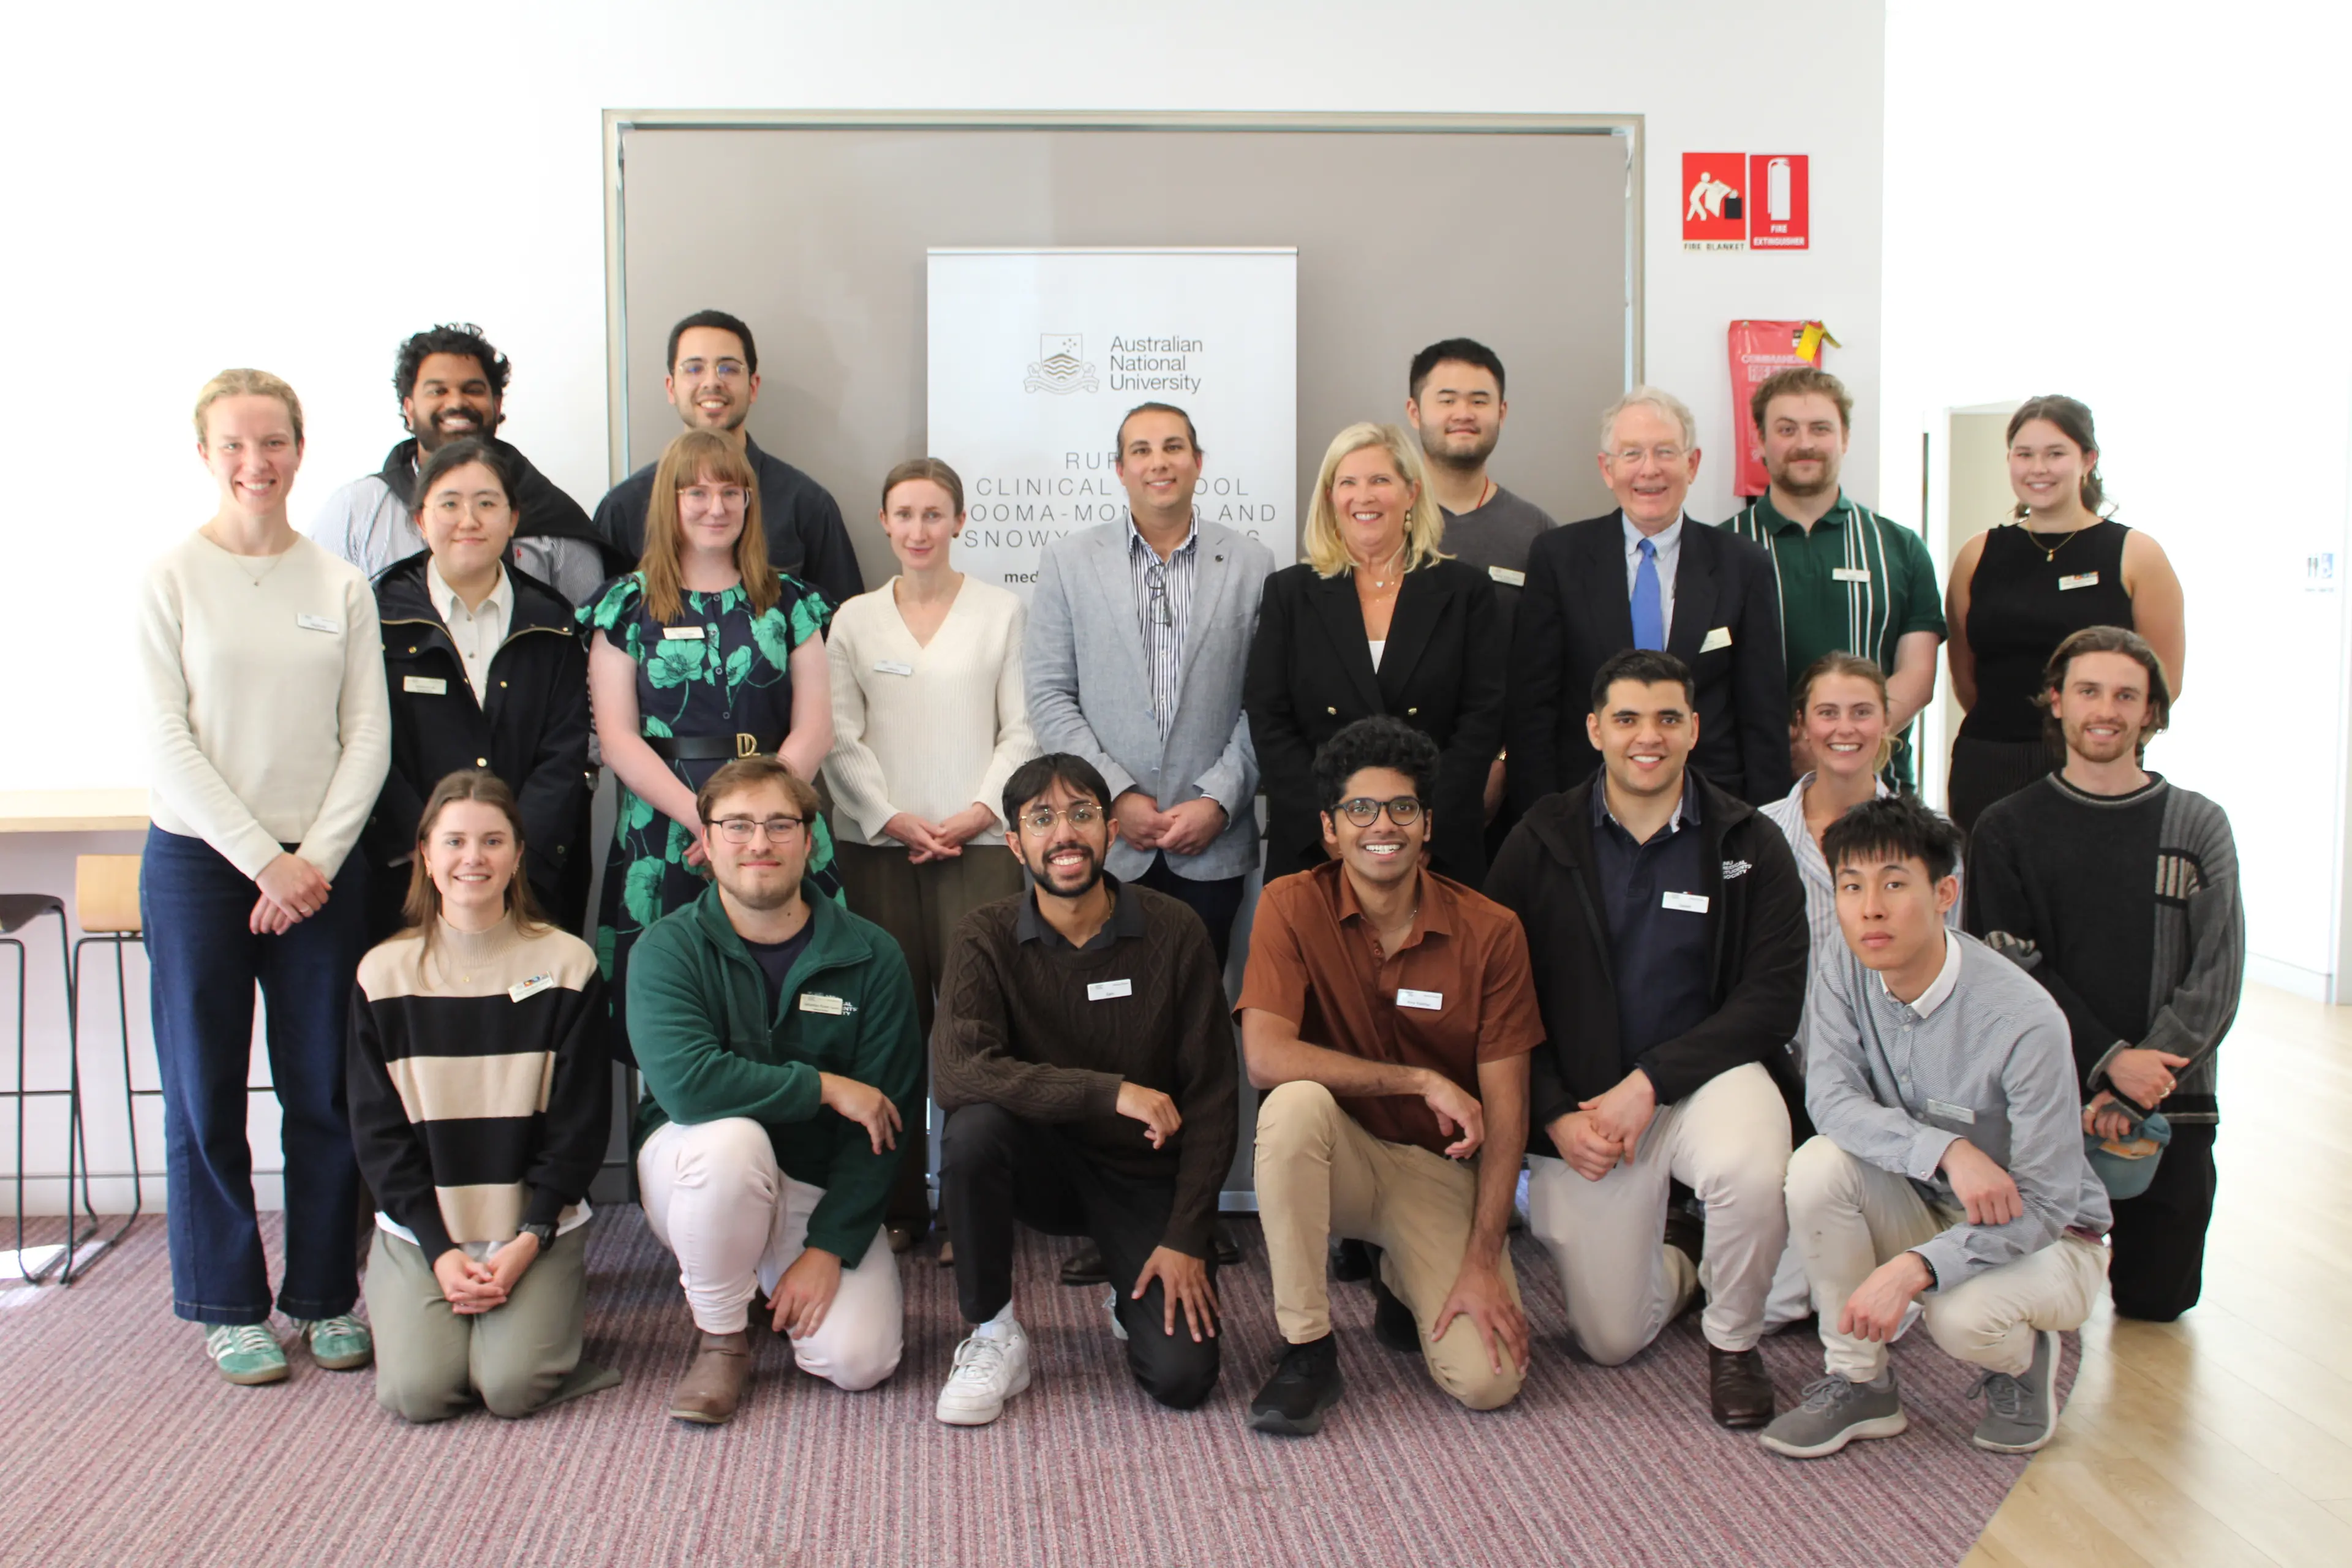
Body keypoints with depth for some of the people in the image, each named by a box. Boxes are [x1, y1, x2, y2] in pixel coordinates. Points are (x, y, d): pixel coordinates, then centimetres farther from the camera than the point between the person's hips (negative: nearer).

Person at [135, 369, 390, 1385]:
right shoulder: (171, 579, 0)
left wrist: (315, 859, -8)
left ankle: (324, 1295, 18)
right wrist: (261, 859, -11)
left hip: (320, 868, 2)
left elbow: (368, 737, 3)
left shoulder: (341, 586, 7)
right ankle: (229, 1305, 18)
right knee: (207, 1090, 5)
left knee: (325, 1090, 4)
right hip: (198, 860, -1)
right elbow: (169, 741, -5)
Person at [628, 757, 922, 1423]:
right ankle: (720, 1338, -10)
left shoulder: (871, 957, -7)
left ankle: (784, 1279, 18)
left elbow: (881, 1124, -8)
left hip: (820, 1186, 2)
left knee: (856, 1360, -18)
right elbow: (685, 1081, -29)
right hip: (697, 1170, -1)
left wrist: (829, 1247, -16)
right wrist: (823, 1087, -22)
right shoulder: (669, 948, -11)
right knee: (730, 1136, -36)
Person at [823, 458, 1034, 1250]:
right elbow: (840, 738, 7)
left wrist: (977, 813, -7)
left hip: (979, 841, -2)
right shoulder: (853, 620, 12)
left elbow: (1022, 730, 4)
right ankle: (897, 1206, 9)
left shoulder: (1003, 612, 8)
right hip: (877, 844, 2)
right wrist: (895, 818, -5)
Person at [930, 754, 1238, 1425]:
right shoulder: (987, 938, -10)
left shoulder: (1174, 931, -9)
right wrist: (1109, 1091, -33)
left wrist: (1187, 1239, -12)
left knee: (1183, 1377, -18)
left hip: (1147, 1176, 0)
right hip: (1045, 1165, 0)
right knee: (975, 1127, -33)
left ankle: (1136, 1298, 19)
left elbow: (1212, 1096, -6)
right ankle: (993, 1337, -12)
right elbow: (955, 1069, -27)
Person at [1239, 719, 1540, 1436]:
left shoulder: (1490, 932, -8)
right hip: (1342, 1157, -1)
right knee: (1295, 1104, -35)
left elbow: (1505, 1109, -8)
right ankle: (1307, 1349, -17)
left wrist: (1483, 1262, -14)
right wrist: (1422, 1081, -23)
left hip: (1442, 1170, 1)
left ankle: (1405, 1286, 18)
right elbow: (1266, 1059, -24)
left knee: (1488, 1380, -19)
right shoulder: (1293, 906, -11)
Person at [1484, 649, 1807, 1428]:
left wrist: (1649, 1081, -19)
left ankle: (1733, 1341, -3)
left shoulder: (1749, 844, -3)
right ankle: (1674, 1262, 39)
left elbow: (1772, 999, -9)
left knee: (1753, 1171, -36)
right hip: (1579, 1103, 1)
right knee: (1611, 1341, 2)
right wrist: (1555, 1117, -12)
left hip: (1705, 1074, -1)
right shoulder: (1540, 843, -2)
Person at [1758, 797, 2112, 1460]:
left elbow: (2044, 1205, -25)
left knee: (1961, 1314, -34)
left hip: (2047, 1239, -4)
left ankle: (2022, 1359, 6)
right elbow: (1831, 1099, -20)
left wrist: (1914, 1268, -37)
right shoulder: (1843, 975, -12)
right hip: (1923, 1209, 4)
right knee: (1818, 1165, -24)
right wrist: (1948, 1151, -36)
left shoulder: (2024, 1021, -28)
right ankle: (1858, 1383, -6)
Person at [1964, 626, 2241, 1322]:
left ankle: (2097, 1223, 32)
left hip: (2170, 1103, 1)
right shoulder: (2007, 830, 3)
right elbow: (2015, 970, -5)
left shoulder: (2198, 826, 4)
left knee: (2156, 1296, 1)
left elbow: (2215, 979, -3)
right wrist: (2108, 1062, -17)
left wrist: (2139, 1085, -14)